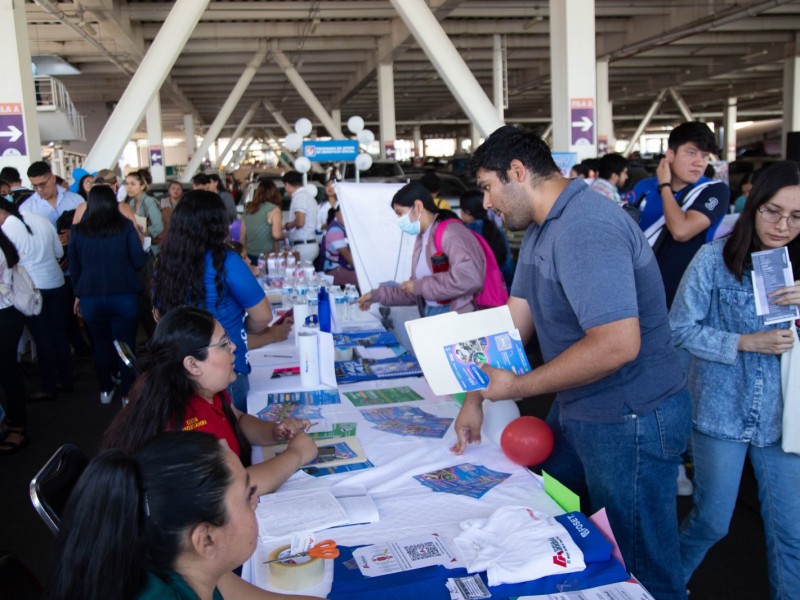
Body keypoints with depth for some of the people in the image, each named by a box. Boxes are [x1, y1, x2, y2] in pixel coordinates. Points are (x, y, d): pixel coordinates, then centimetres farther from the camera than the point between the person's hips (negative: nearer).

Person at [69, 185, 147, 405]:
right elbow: (139, 260, -6)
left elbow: (73, 263, 8)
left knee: (100, 345, 18)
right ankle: (127, 393, 11)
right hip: (124, 295, -2)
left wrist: (78, 293, 18)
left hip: (90, 297, 2)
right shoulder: (125, 226, -4)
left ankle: (105, 390, 28)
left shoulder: (78, 230, 2)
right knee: (125, 345, 7)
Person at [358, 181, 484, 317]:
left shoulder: (449, 232, -13)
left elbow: (469, 278, -28)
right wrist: (377, 295, 17)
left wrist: (420, 286, -16)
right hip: (429, 315, 8)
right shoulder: (422, 238, 13)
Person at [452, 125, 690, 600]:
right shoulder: (541, 227, 7)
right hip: (578, 410, 10)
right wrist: (476, 396, 5)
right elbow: (516, 319, 8)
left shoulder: (585, 228, -26)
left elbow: (618, 344, -33)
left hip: (632, 422, -10)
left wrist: (519, 386, -24)